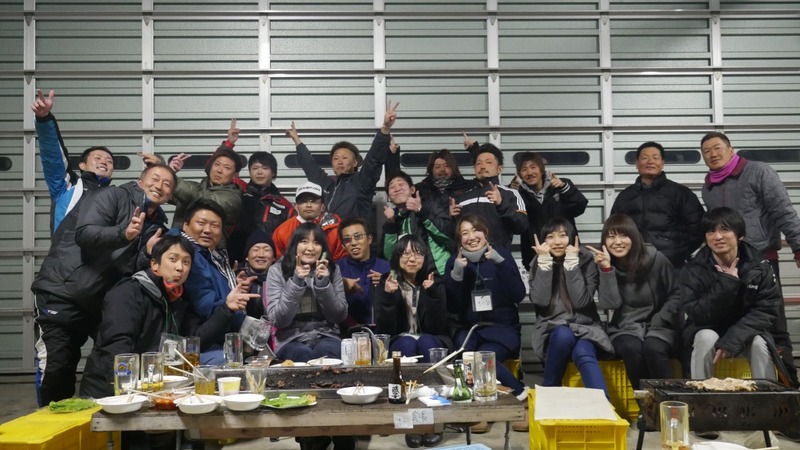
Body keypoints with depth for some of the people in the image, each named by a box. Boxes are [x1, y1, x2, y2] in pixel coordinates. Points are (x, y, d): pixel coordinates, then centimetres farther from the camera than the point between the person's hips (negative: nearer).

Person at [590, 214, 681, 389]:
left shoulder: (655, 258, -6)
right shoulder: (603, 264, -2)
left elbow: (677, 294, 3)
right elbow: (610, 303, -14)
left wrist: (658, 321, -9)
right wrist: (606, 269, -22)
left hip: (660, 326, -1)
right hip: (626, 328, 1)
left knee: (653, 348, -33)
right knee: (631, 349, -32)